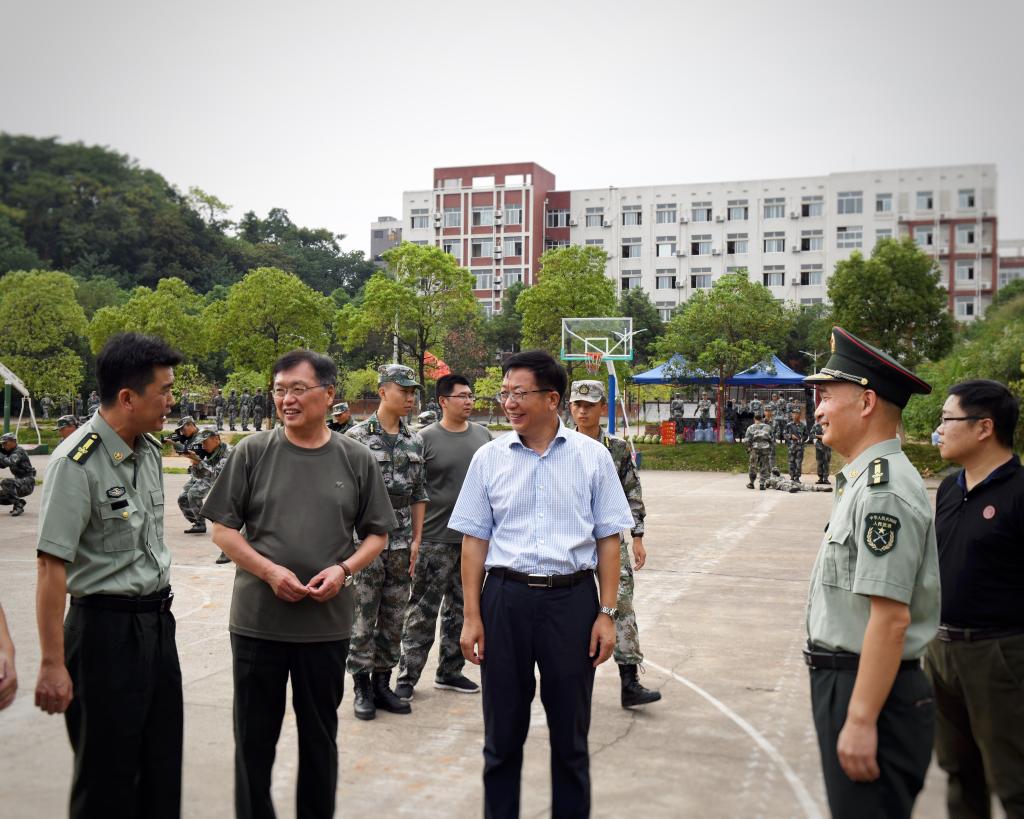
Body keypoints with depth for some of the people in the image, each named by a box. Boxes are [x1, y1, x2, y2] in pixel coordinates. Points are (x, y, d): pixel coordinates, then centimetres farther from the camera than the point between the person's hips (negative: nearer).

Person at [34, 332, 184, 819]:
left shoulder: (149, 449, 5)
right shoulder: (77, 463, -19)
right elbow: (52, 565, -20)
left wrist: (160, 606, 16)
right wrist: (52, 664, -21)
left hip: (157, 619, 7)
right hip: (107, 626, -7)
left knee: (162, 766, 16)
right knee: (107, 778, 6)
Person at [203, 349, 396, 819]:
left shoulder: (356, 460, 1)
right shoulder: (252, 452, -2)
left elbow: (376, 534, 7)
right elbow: (223, 529, -1)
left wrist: (344, 569, -12)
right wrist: (271, 572, -14)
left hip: (328, 623, 1)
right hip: (257, 621, 0)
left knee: (320, 736, 15)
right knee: (254, 737, 12)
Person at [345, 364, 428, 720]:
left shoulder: (415, 441, 8)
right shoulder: (357, 437, -8)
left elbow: (419, 494, 12)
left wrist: (416, 539, 7)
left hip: (401, 543, 5)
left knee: (393, 618, 11)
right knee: (363, 617, 2)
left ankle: (383, 683, 23)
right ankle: (362, 687, 14)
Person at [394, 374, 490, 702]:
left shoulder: (482, 435, 8)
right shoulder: (426, 438, -6)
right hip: (436, 539, -5)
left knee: (461, 610, 13)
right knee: (423, 611, -2)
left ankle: (450, 671, 26)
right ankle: (407, 678, 7)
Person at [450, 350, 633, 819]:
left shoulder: (592, 456, 0)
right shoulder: (489, 457, 2)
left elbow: (608, 539, 3)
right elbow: (474, 541, 5)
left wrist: (606, 613, -2)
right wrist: (472, 617, 1)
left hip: (573, 599, -1)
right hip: (505, 597, 1)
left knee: (570, 732, 12)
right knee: (503, 731, 12)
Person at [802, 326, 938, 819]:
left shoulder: (883, 492, -21)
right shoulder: (864, 481, 12)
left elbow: (891, 617, -26)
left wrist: (861, 720, -24)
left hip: (869, 690, -10)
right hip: (842, 680, 10)